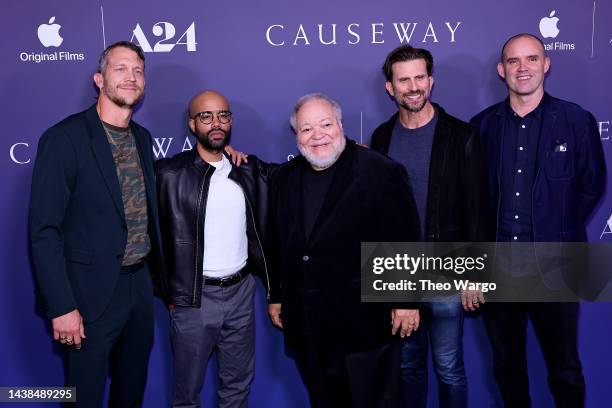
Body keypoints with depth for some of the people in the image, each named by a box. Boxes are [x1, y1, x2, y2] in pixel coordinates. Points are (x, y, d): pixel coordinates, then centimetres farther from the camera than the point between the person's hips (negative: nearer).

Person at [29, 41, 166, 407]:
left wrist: (162, 278, 12)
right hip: (94, 291, -6)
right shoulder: (65, 138, -14)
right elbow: (44, 230, -16)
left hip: (140, 284, 6)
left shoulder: (142, 138, 7)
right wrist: (61, 306, -18)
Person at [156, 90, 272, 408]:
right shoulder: (170, 172, -8)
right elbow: (155, 236, -5)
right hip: (193, 297, -3)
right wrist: (167, 292, -3)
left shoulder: (250, 170, 3)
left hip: (241, 291, 4)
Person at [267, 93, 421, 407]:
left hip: (364, 322, -5)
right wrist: (276, 296, 16)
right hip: (305, 325, 5)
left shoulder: (381, 173, -9)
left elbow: (404, 242, -9)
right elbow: (277, 244, 14)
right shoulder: (284, 178, 8)